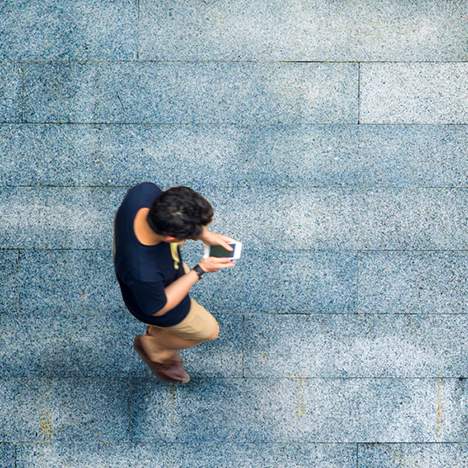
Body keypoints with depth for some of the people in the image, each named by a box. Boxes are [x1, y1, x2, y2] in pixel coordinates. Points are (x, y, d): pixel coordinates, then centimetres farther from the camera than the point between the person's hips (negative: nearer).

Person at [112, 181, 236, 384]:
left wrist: (204, 235, -17)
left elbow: (167, 216, -9)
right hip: (157, 300, -5)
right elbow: (157, 308, -25)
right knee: (207, 330, 22)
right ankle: (153, 346, 46)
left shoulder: (145, 192, -35)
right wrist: (200, 270, -24)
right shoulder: (142, 272, -48)